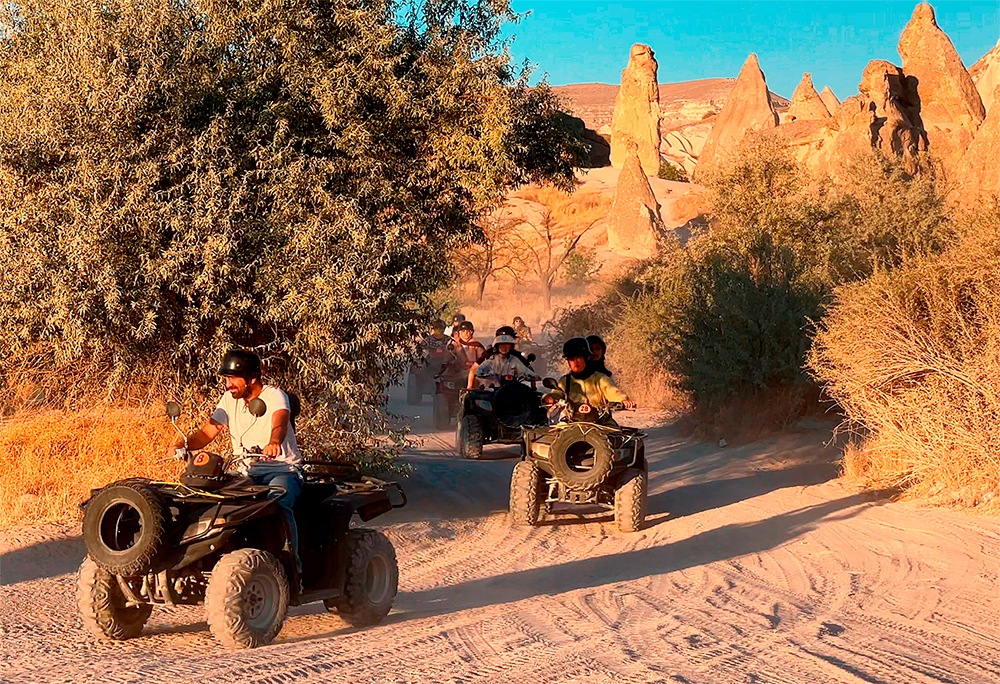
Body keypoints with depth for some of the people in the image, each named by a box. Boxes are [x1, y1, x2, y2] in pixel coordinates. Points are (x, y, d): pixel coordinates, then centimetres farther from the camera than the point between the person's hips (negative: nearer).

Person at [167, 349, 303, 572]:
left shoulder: (274, 396, -10)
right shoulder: (230, 400, 10)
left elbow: (280, 422, -32)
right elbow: (207, 433, 5)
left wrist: (274, 443, -56)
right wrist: (182, 444, -16)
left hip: (283, 469, -5)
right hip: (247, 473, 6)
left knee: (277, 504, -35)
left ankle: (292, 564, -28)